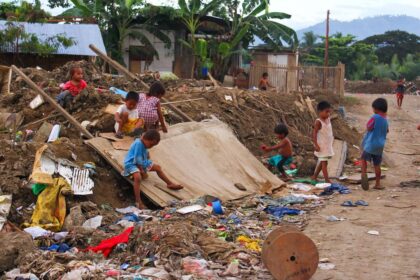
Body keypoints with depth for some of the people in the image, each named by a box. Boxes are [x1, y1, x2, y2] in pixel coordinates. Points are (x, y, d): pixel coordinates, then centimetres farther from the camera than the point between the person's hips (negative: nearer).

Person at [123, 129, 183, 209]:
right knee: (138, 177, -36)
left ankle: (170, 184, 24)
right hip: (131, 164, -10)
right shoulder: (138, 143, -28)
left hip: (142, 163, 10)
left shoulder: (144, 143, -1)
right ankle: (138, 201, -39)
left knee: (157, 167, 12)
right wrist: (142, 171, -18)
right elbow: (138, 160, -25)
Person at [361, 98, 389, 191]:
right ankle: (378, 184, 13)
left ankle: (364, 174, -13)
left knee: (364, 159, 10)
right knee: (377, 165, 11)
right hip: (380, 145, 6)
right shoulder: (385, 119, 6)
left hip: (371, 144, -6)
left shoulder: (375, 117, -16)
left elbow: (368, 128, -13)